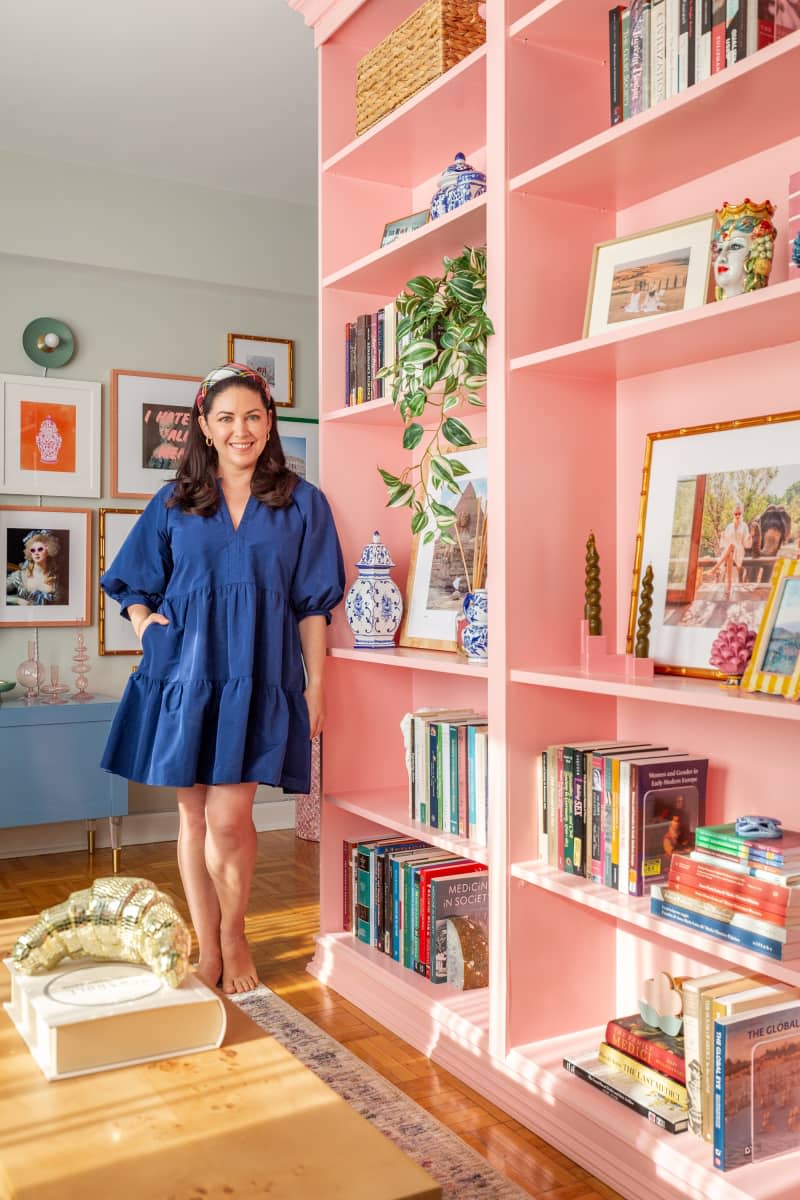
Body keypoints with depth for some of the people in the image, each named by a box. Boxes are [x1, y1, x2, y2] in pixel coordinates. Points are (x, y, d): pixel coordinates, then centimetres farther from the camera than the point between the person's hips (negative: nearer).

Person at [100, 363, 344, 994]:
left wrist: (316, 684, 2)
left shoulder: (301, 503, 6)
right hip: (184, 672, 2)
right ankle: (207, 949, 23)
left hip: (258, 677, -2)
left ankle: (234, 935, 18)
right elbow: (134, 584, 17)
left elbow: (313, 607, 5)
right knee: (193, 814, 7)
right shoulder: (174, 503, 10)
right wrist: (145, 619, -3)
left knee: (228, 818, -9)